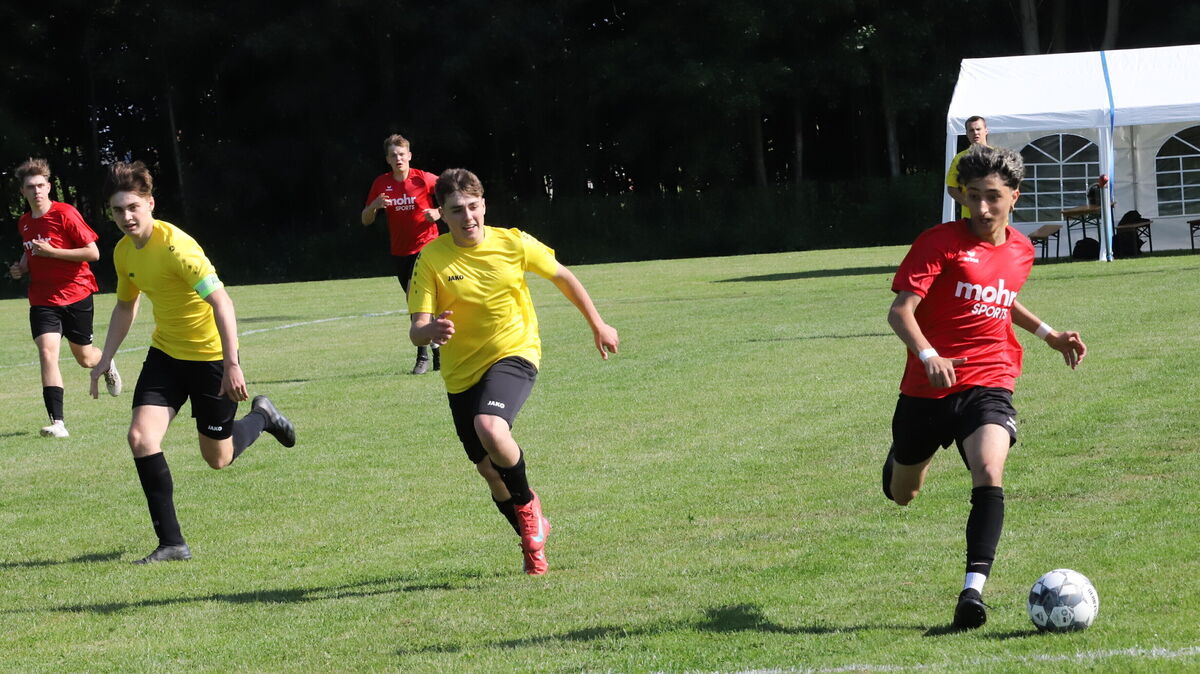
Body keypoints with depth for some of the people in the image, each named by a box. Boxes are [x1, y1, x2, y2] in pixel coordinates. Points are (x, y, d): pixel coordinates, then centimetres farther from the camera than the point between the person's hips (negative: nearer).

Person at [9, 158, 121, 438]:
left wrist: (51, 251, -22)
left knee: (85, 358, 12)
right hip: (43, 299, 3)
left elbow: (93, 252, -16)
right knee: (47, 353, -18)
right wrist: (22, 267, 4)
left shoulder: (65, 214, -13)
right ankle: (57, 423, -24)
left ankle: (107, 365, 52)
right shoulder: (24, 223, 6)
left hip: (75, 296, -3)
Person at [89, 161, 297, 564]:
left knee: (218, 458, 7)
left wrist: (231, 363, -34)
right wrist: (105, 360, 14)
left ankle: (262, 416, 40)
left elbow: (220, 300, -30)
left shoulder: (174, 246, -25)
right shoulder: (124, 252, 0)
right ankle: (171, 543, -8)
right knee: (141, 437, -14)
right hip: (166, 353, 6)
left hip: (211, 355, -6)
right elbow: (126, 306, 18)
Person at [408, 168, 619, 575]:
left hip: (515, 354, -2)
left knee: (489, 427, -31)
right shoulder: (431, 260, -12)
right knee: (488, 468, 7)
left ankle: (527, 506, -4)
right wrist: (431, 330, -42)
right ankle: (532, 537, 33)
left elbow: (562, 277, 9)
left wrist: (597, 324, 16)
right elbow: (416, 330, -18)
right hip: (462, 371, 2)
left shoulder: (513, 244, -9)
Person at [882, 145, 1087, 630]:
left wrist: (1048, 334, 23)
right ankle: (904, 454, 56)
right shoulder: (942, 242, -9)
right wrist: (928, 356, -34)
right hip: (928, 388, -1)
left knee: (988, 473, -29)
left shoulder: (1021, 250, 9)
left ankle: (974, 589, -33)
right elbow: (900, 310, -17)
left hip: (988, 385, 1)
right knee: (901, 495, 17)